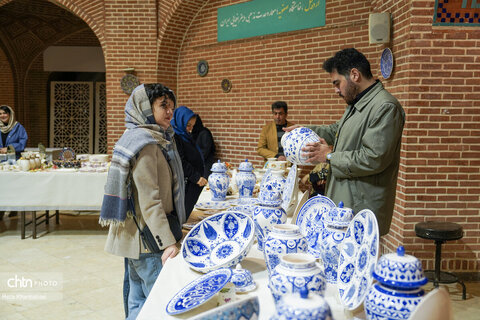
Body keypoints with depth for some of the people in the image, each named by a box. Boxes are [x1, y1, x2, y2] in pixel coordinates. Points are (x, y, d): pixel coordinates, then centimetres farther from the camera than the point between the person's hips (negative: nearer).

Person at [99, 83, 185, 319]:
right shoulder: (145, 144, -16)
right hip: (148, 237, -10)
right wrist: (167, 243, -25)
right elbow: (149, 200, -22)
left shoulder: (156, 140, 15)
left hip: (137, 236, 10)